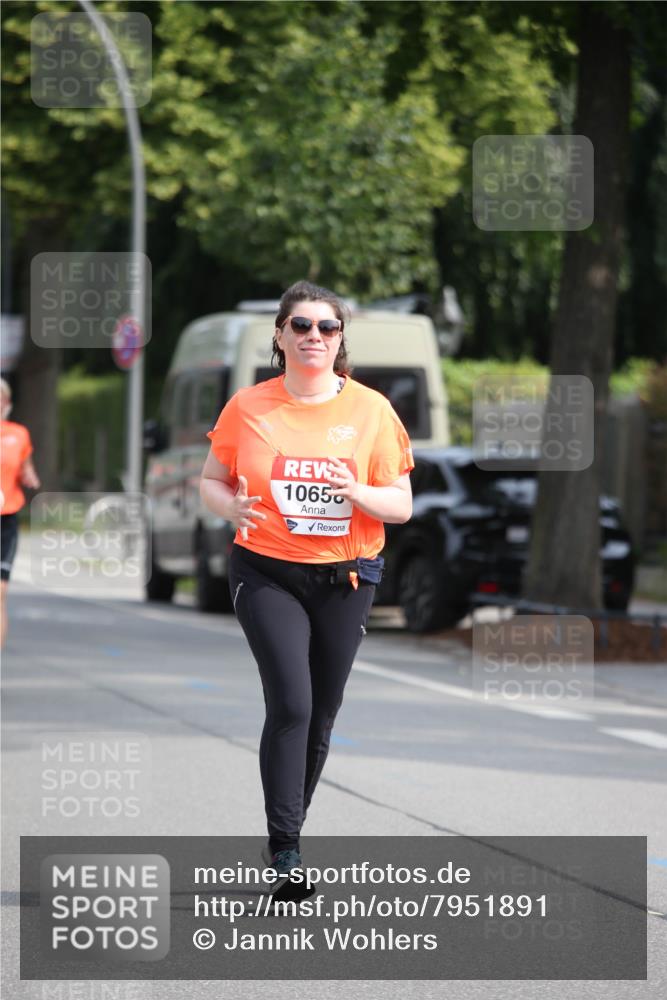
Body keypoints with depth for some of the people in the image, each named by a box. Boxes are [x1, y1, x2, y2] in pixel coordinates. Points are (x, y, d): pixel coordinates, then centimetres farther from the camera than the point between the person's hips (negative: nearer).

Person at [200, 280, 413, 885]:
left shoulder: (371, 409, 0)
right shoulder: (247, 408, 0)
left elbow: (401, 506, 2)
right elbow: (212, 481, 10)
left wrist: (358, 492, -19)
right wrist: (232, 507, -13)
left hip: (345, 579, 2)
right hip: (266, 575, -2)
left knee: (322, 712, 7)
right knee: (291, 703, -16)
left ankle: (288, 830, 25)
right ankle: (284, 851, -13)